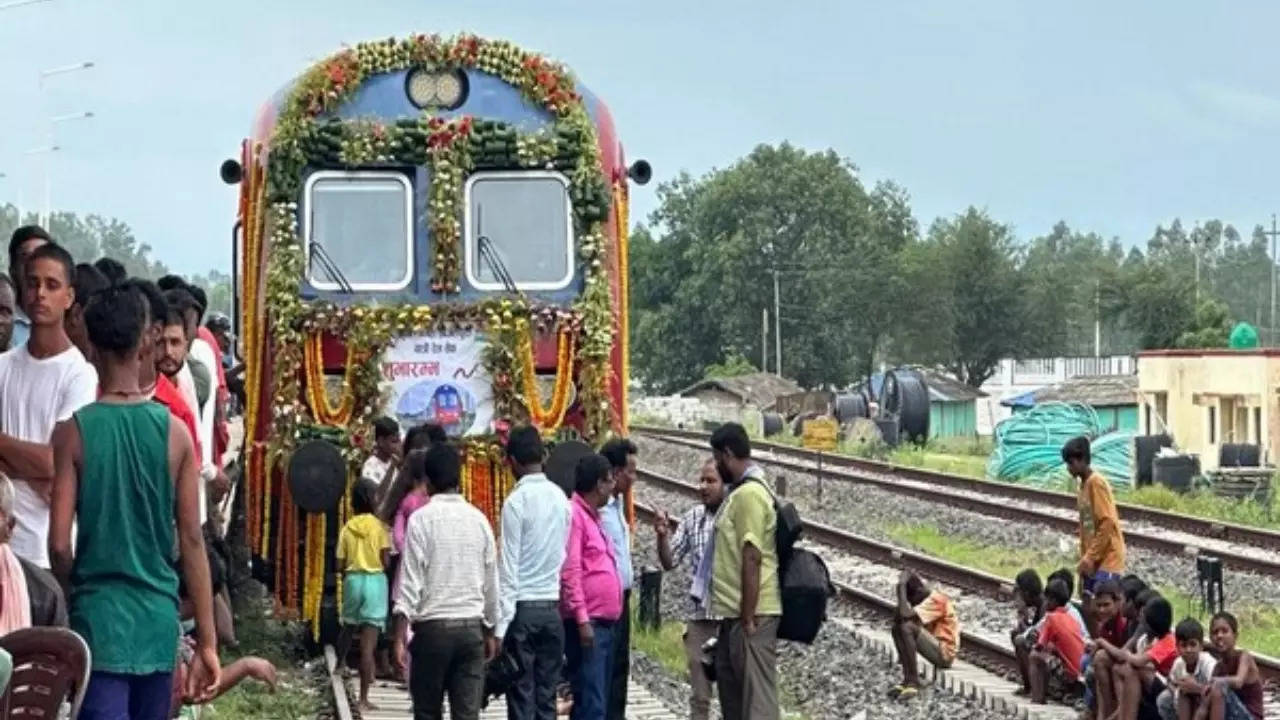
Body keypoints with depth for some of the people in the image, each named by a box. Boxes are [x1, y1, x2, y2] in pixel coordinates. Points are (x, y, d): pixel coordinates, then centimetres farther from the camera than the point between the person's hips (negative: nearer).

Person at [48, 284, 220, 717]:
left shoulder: (73, 432, -7)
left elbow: (60, 544, -9)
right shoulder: (174, 432, -2)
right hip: (158, 618, 3)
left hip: (98, 615, -3)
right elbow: (192, 541, -2)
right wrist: (207, 641, 3)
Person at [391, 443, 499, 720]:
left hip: (433, 627, -3)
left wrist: (399, 637, -8)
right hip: (471, 627, 3)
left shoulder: (422, 519, -6)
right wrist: (490, 632, 21)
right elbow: (491, 582, 11)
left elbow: (410, 581, -10)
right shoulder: (478, 519, 6)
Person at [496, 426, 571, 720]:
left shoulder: (516, 501, -11)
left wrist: (500, 625, -11)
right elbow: (564, 555, 9)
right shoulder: (560, 497, 6)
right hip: (552, 607, 5)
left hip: (523, 607, -5)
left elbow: (508, 567, -12)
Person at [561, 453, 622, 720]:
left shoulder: (594, 516, 19)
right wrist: (582, 619, -22)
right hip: (587, 624, -10)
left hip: (606, 623, 10)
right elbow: (569, 572, -18)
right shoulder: (574, 515, -11)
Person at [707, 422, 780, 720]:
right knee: (733, 696, 17)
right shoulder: (742, 492, 16)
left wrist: (748, 619, -21)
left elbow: (752, 559, -20)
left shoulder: (749, 494, -15)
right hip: (734, 615, 10)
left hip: (751, 616, -10)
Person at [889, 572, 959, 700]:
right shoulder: (928, 600, 13)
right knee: (897, 627, 4)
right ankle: (907, 680, -4)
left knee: (906, 628, -25)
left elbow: (905, 615, -28)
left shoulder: (937, 600, -17)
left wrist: (901, 586, -20)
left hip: (945, 654, -10)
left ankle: (913, 683, -22)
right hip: (935, 648, 10)